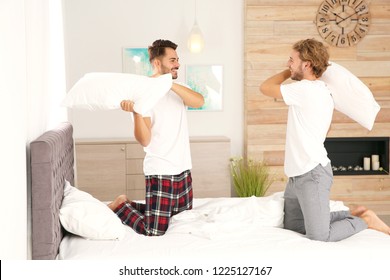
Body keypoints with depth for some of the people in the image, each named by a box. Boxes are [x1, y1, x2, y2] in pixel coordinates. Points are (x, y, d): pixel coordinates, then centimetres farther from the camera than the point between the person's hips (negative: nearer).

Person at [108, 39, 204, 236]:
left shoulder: (177, 90, 9)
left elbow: (199, 101, -13)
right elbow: (144, 140, -18)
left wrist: (171, 83, -22)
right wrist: (136, 111, -33)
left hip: (183, 169, 7)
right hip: (160, 171, -7)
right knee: (153, 231, -8)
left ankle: (130, 206, 31)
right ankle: (120, 207, 18)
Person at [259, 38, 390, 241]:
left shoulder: (305, 89, -16)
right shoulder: (322, 91, 14)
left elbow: (265, 87, -10)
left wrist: (288, 72, 4)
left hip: (312, 174, -10)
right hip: (298, 174, 10)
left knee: (320, 236, -12)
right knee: (292, 226, 13)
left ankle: (366, 220, 7)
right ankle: (353, 215, 19)